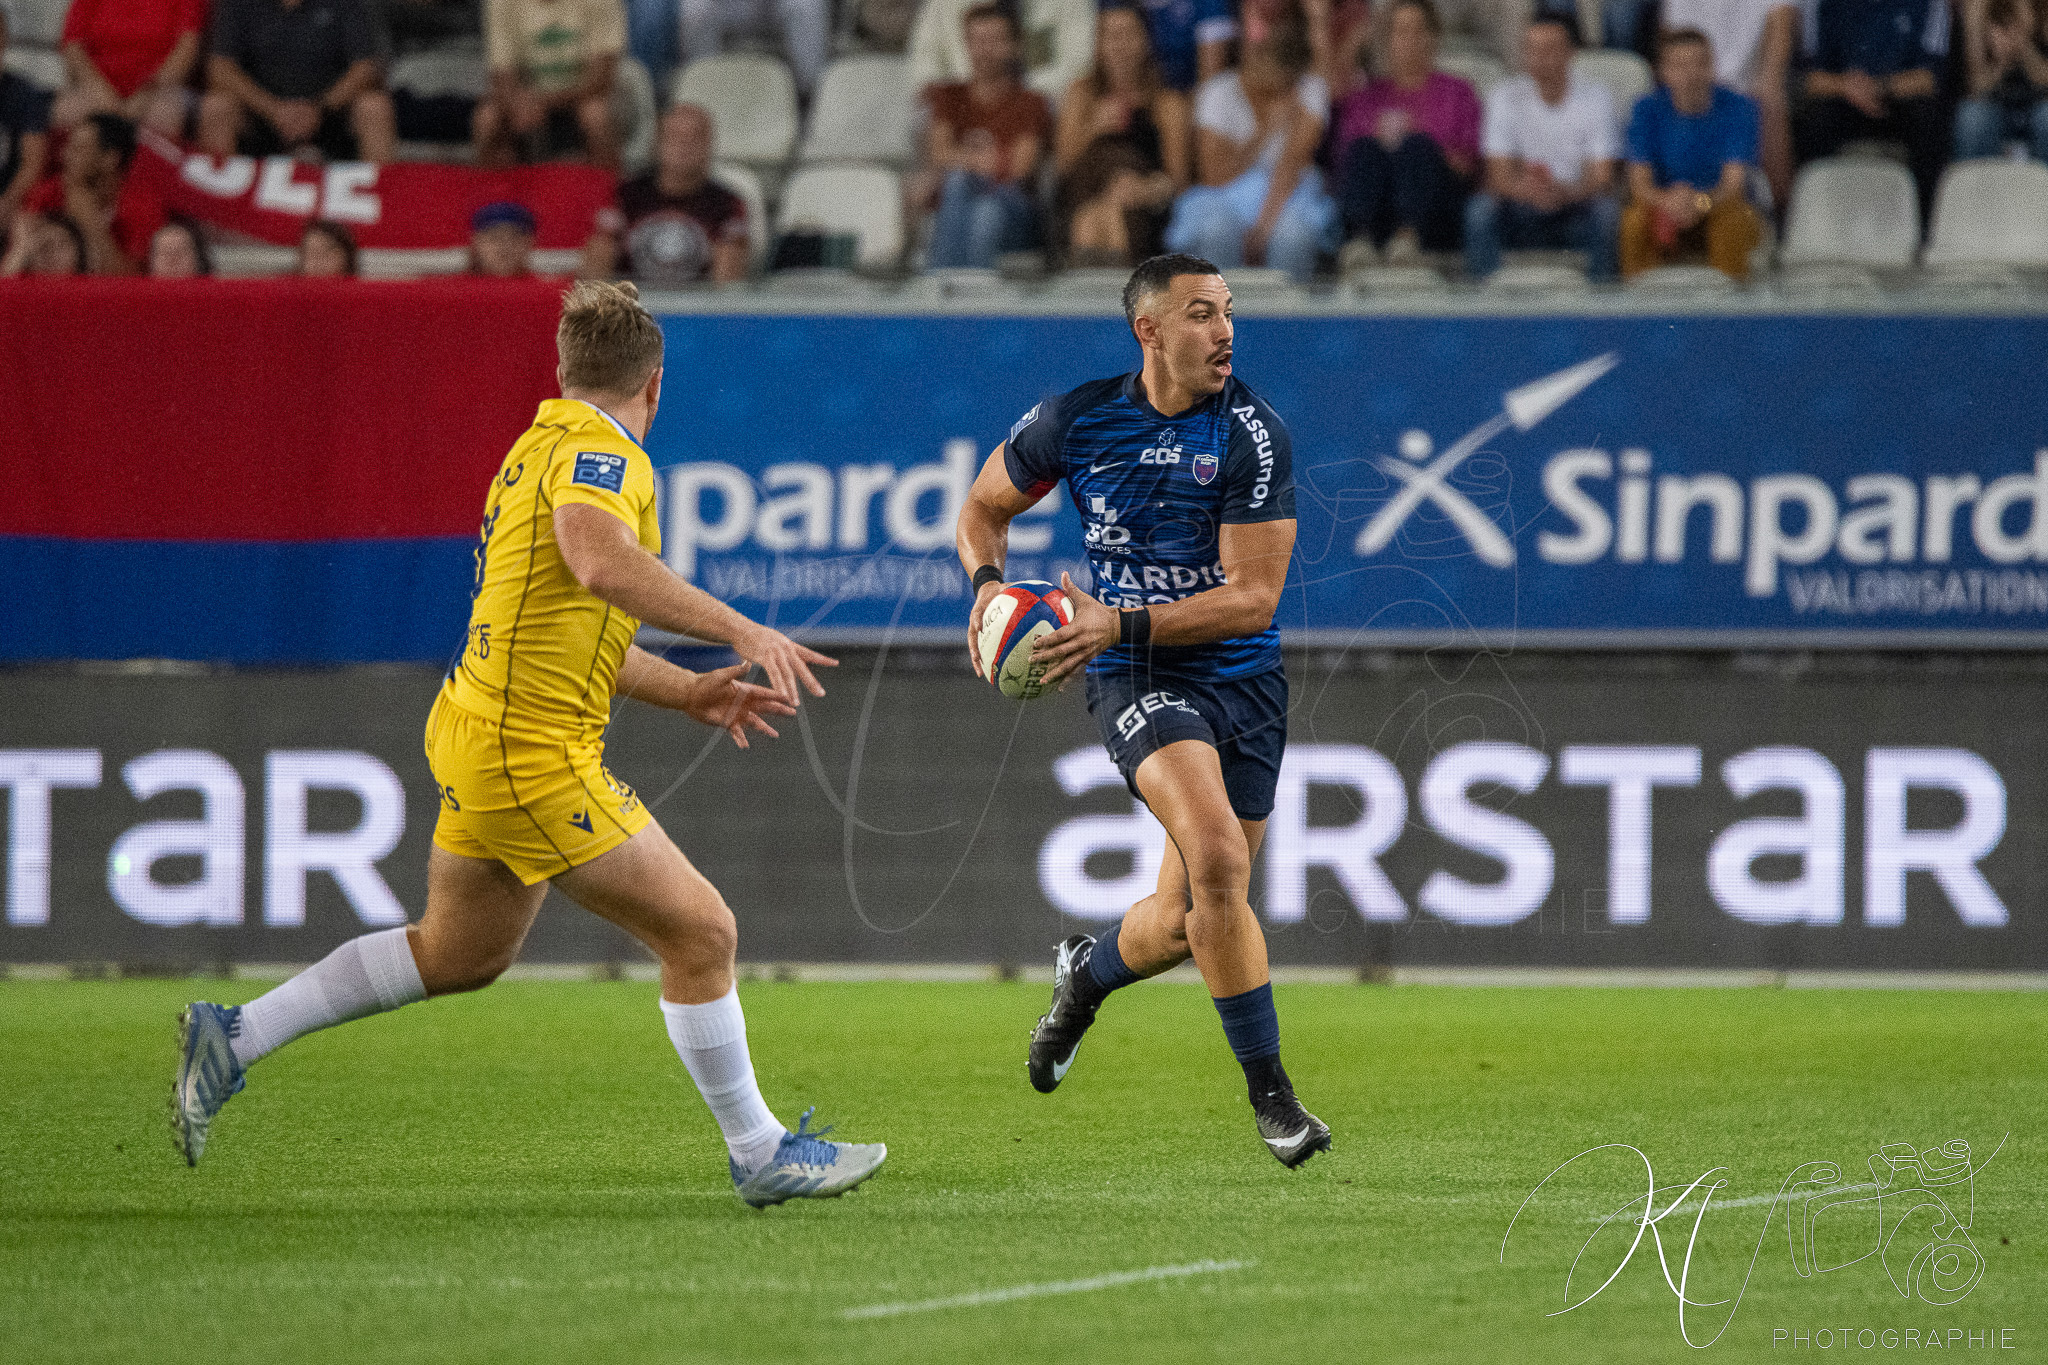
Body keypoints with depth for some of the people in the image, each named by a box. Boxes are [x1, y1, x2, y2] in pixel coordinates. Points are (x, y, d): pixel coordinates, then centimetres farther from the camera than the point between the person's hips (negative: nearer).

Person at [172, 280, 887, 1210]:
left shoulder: (542, 448, 16)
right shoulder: (597, 450, -15)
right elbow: (596, 559, -38)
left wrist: (686, 693, 21)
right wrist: (740, 631, -37)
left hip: (474, 727, 10)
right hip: (532, 754, -10)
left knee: (461, 952, 26)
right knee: (700, 932, -1)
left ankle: (234, 1037, 27)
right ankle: (759, 1154, 8)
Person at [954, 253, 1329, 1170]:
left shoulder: (1251, 434, -10)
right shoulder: (1076, 421, -5)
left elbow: (1253, 598, -14)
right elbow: (984, 507, 13)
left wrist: (1121, 624, -23)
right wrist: (988, 584, -8)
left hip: (1242, 680, 2)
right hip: (1135, 680, -2)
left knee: (1189, 921, 9)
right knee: (1217, 857, -26)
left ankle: (1087, 972, 46)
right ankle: (1269, 1092, -17)